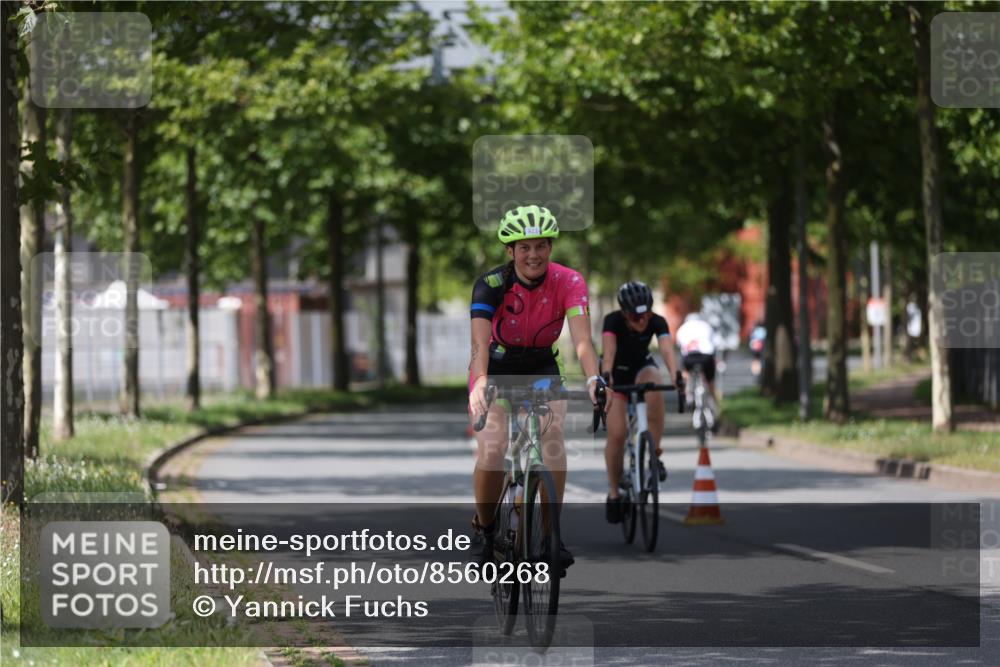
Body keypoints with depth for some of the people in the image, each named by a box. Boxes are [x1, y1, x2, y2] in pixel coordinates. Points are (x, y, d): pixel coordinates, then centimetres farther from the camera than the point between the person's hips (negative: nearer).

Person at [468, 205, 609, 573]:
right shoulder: (491, 285, -24)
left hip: (542, 368, 1)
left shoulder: (568, 282, -21)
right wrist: (480, 383, -56)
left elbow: (581, 338, -33)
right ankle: (485, 531, 3)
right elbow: (480, 342, -37)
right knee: (491, 451, -22)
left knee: (553, 435, -26)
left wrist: (594, 379, -52)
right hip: (497, 368, -1)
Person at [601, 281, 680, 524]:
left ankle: (654, 453, -24)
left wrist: (676, 376, -59)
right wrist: (606, 377, -63)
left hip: (642, 368, 1)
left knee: (654, 387, -37)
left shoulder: (657, 322, -24)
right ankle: (613, 493, 4)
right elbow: (609, 351, -44)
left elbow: (667, 350, -40)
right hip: (616, 372, -1)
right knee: (617, 434, -16)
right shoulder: (613, 321, -29)